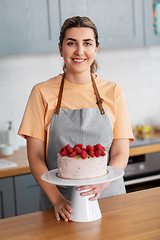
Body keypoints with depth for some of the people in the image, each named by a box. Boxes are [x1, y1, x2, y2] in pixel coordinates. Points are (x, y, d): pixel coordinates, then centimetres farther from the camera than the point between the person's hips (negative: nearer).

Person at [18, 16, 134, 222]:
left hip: (107, 196, 1)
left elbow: (121, 154, 0)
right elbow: (35, 156, -3)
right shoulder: (42, 93, -1)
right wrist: (57, 199, -16)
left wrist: (102, 183, -20)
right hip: (60, 205, -1)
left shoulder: (113, 92, 2)